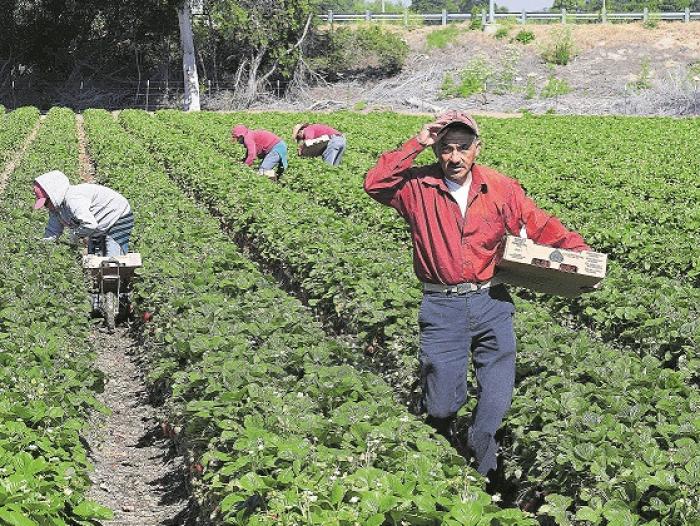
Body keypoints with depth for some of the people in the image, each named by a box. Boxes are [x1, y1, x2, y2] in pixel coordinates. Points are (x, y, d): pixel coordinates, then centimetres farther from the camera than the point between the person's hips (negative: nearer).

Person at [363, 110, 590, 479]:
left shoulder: (502, 189, 1)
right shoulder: (418, 187, -3)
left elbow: (541, 226, 6)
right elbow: (375, 185, -18)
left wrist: (577, 249, -9)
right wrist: (416, 144, -19)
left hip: (491, 302, 2)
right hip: (442, 307, -1)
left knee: (496, 400, 5)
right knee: (441, 406, 4)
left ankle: (481, 456, 33)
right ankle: (444, 440, 41)